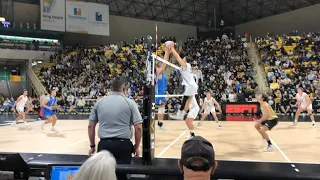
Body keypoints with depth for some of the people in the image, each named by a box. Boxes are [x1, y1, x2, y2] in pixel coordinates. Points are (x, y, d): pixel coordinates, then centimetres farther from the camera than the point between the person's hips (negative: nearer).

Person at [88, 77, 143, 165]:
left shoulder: (99, 102, 8)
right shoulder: (130, 102, 1)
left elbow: (90, 126, 11)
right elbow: (138, 128, -3)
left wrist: (92, 146, 19)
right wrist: (136, 147, 8)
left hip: (104, 144, 2)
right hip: (123, 145, -2)